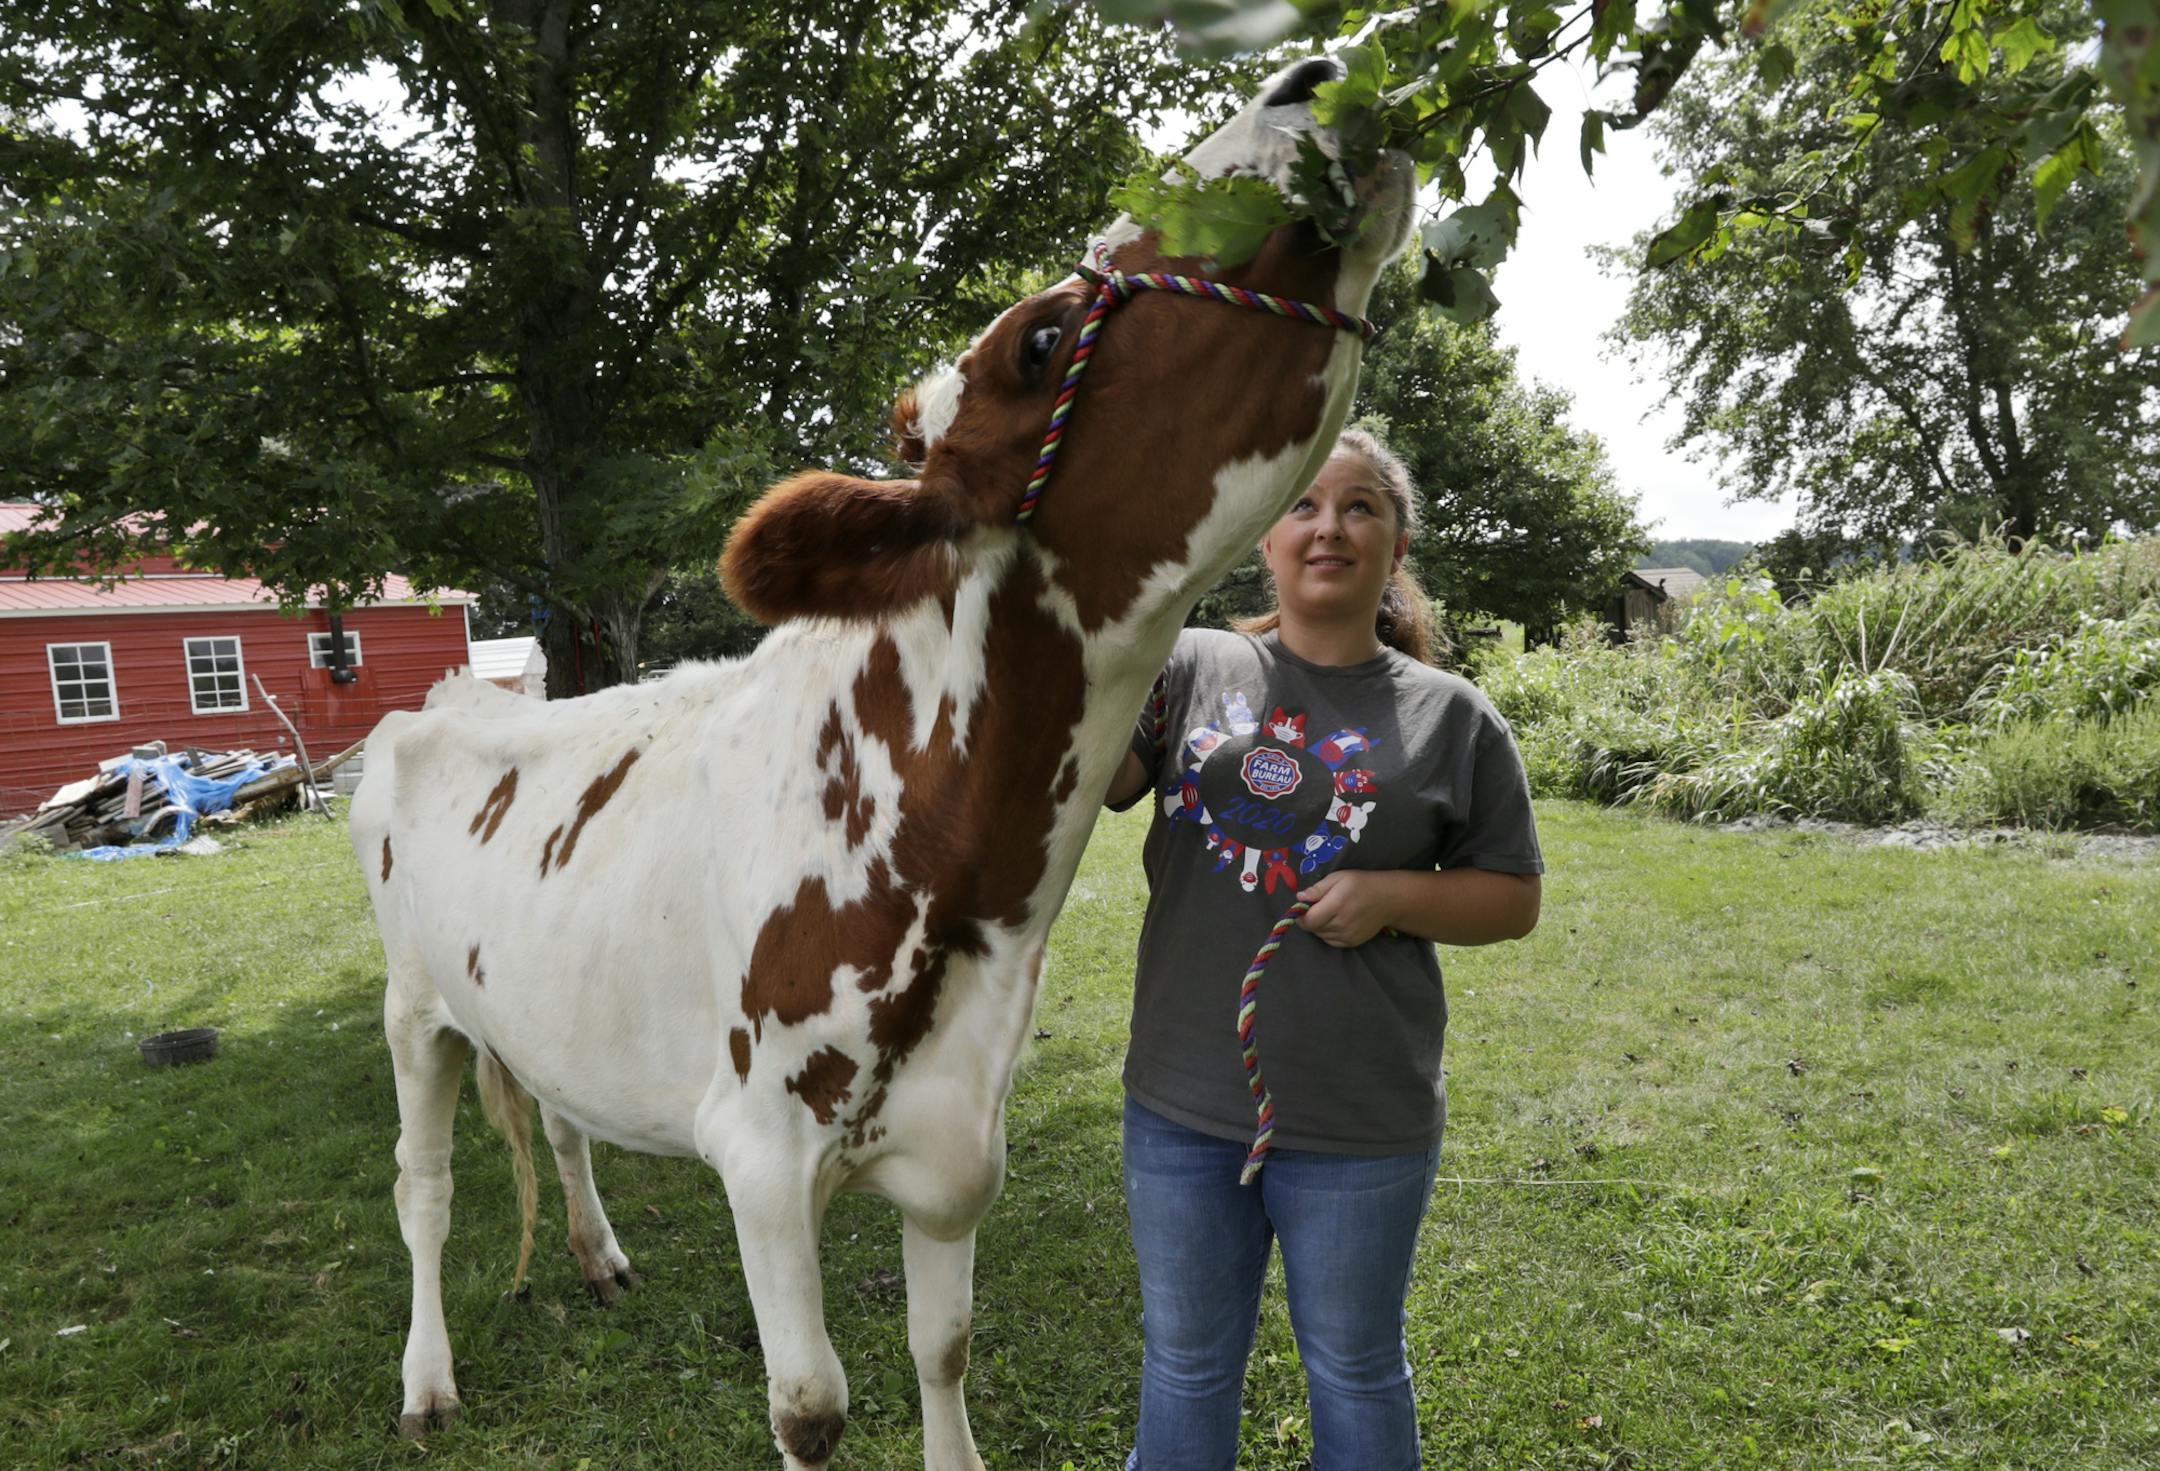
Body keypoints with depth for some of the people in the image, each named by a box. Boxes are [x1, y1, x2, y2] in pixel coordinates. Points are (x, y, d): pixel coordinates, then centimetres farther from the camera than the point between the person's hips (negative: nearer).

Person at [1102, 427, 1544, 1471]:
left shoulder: (1449, 716, -2)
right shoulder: (1193, 667, 0)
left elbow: (1514, 899, 4)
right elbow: (1097, 778, -15)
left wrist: (1392, 895, -14)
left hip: (1360, 1126, -1)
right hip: (1182, 1107, 2)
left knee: (1355, 1374, 20)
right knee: (1184, 1365, 21)